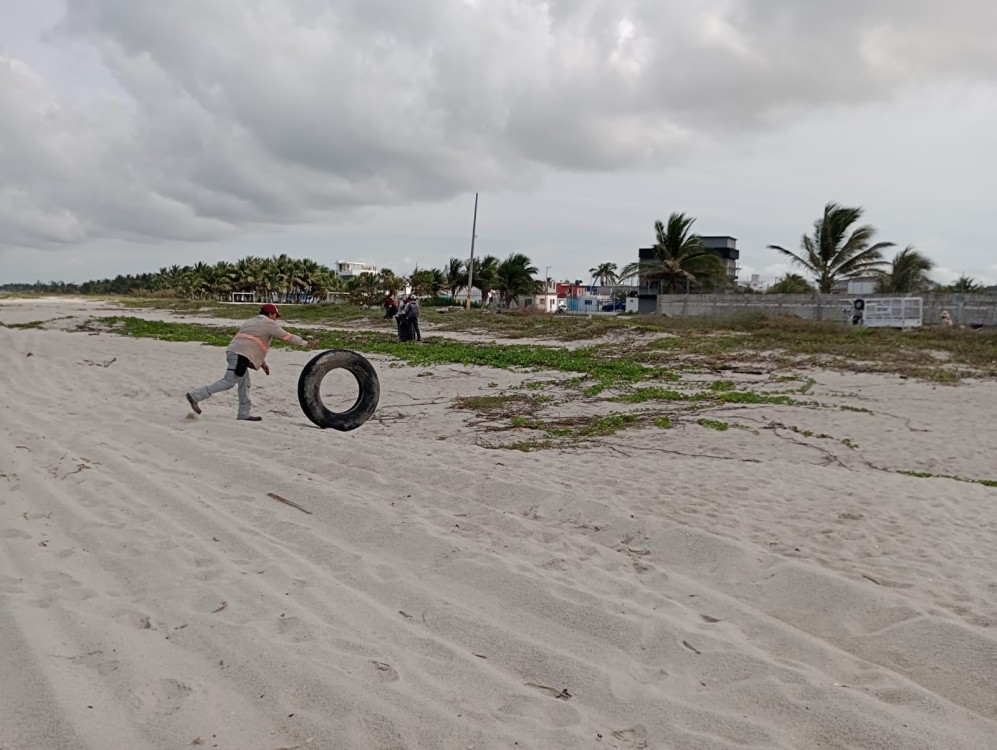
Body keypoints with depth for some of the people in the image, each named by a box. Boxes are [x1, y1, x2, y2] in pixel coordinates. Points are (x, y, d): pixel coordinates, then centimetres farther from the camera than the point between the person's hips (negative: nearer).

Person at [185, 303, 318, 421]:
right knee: (228, 382, -11)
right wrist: (306, 343, 14)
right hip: (241, 355, -10)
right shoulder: (269, 324, 3)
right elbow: (287, 337, 5)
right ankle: (195, 396, -12)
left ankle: (244, 414, 13)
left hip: (233, 352, 10)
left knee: (244, 383, 13)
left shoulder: (251, 321, 29)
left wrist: (262, 363, 32)